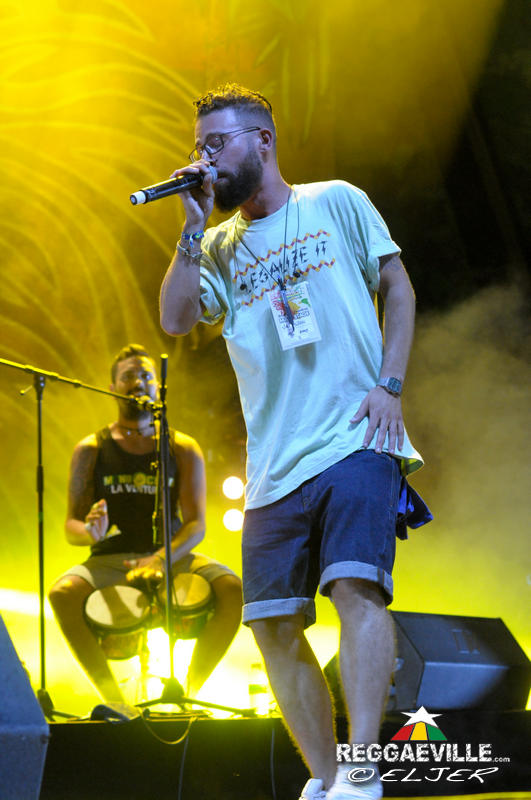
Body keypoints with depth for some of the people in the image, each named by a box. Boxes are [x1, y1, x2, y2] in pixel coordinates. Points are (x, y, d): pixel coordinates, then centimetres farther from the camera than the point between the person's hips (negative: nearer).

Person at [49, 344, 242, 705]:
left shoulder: (183, 449, 7)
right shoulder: (91, 450, 7)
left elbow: (196, 524, -2)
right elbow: (71, 526, 4)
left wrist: (160, 560, -23)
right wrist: (90, 531, -23)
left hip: (172, 556, 1)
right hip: (110, 559, -1)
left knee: (233, 588, -29)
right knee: (64, 593, -33)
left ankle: (190, 691, -15)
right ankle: (114, 698, -23)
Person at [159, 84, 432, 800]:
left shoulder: (337, 202, 9)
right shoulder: (221, 248, 16)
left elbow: (399, 288, 9)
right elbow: (175, 319, 1)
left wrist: (389, 383, -3)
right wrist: (195, 228, -3)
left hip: (356, 440, -4)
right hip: (275, 462, 5)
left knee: (356, 586, -22)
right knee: (273, 622, 0)